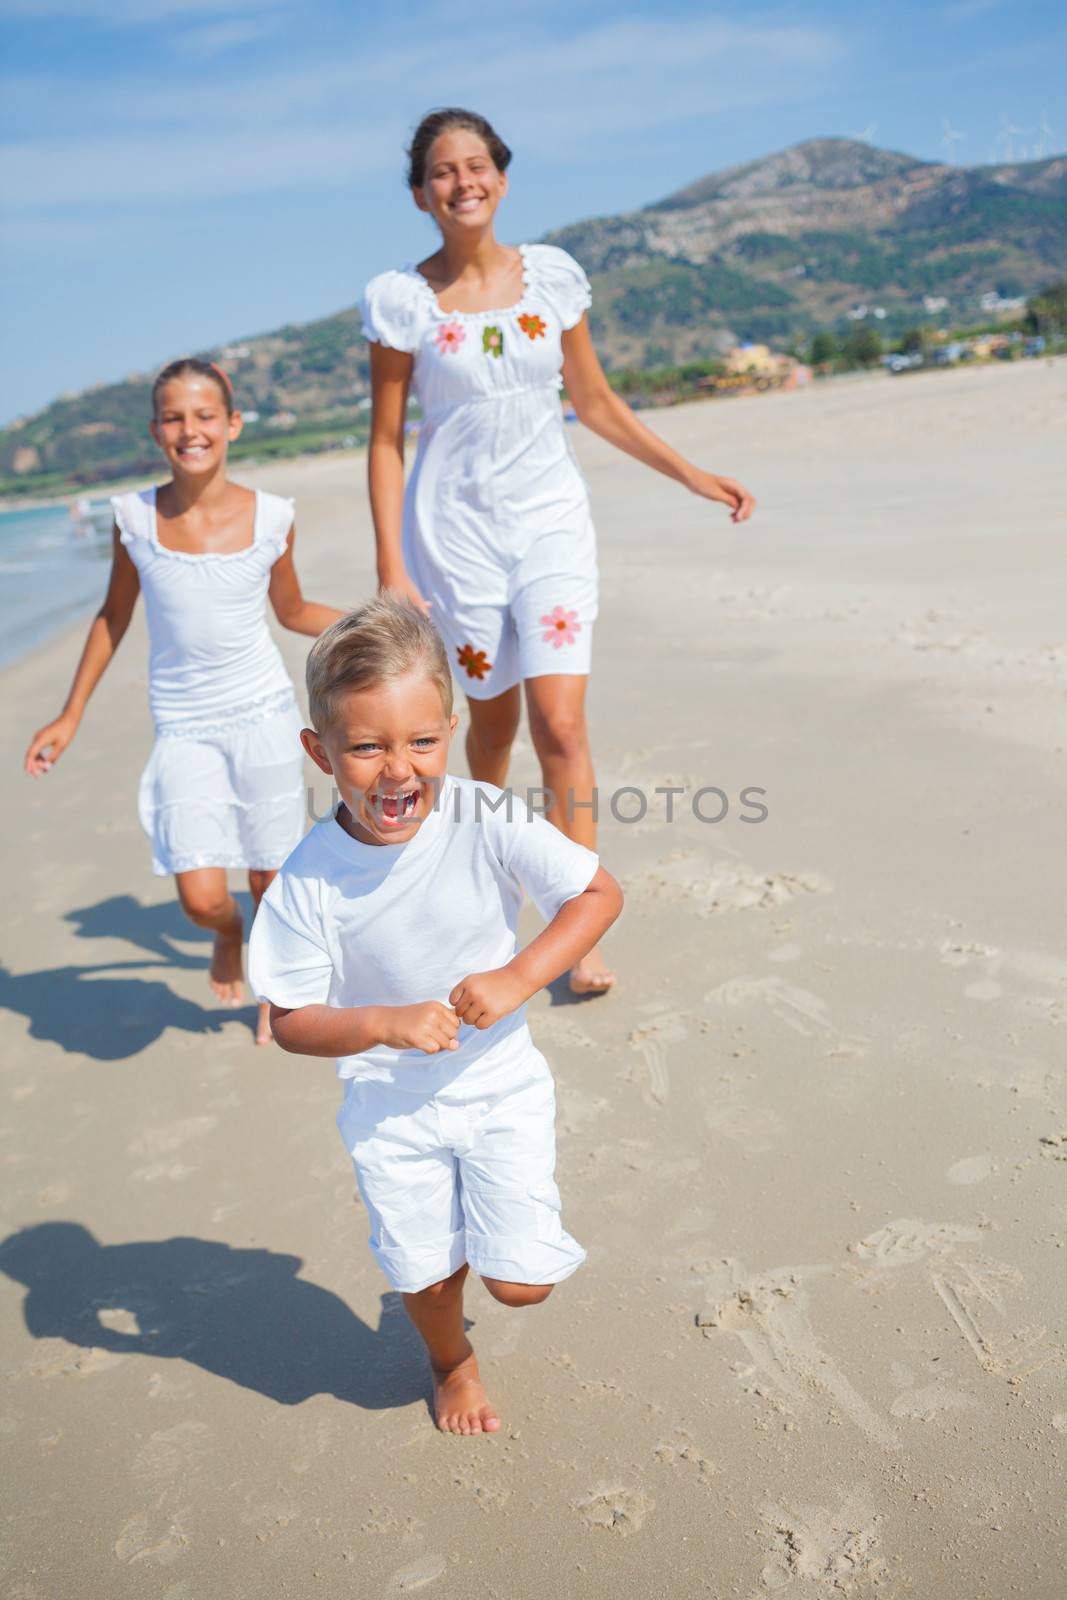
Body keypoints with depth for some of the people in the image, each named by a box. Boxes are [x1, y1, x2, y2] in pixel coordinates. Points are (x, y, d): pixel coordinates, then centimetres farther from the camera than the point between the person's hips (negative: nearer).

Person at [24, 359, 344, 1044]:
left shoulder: (270, 516, -4)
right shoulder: (135, 517, -4)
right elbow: (114, 616, 10)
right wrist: (70, 716, 13)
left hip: (264, 716, 0)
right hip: (183, 730, 0)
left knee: (273, 881, 9)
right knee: (201, 897, -9)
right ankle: (229, 937, 29)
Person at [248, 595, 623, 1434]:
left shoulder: (488, 822, -22)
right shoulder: (308, 882, -21)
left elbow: (599, 892, -13)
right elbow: (292, 1021, -12)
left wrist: (516, 978, -25)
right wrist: (389, 1025, -29)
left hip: (499, 1085, 0)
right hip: (391, 1104, 1)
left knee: (522, 1282, 0)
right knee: (427, 1274, 16)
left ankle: (494, 1220, 37)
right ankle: (453, 1362, 52)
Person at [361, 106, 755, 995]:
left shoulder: (553, 275, 4)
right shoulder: (402, 298, -3)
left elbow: (597, 402, 13)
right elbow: (386, 440, -2)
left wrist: (692, 474, 12)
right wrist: (392, 570, -8)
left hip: (551, 519, 1)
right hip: (456, 525, -1)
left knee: (562, 724, -10)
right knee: (493, 715, 11)